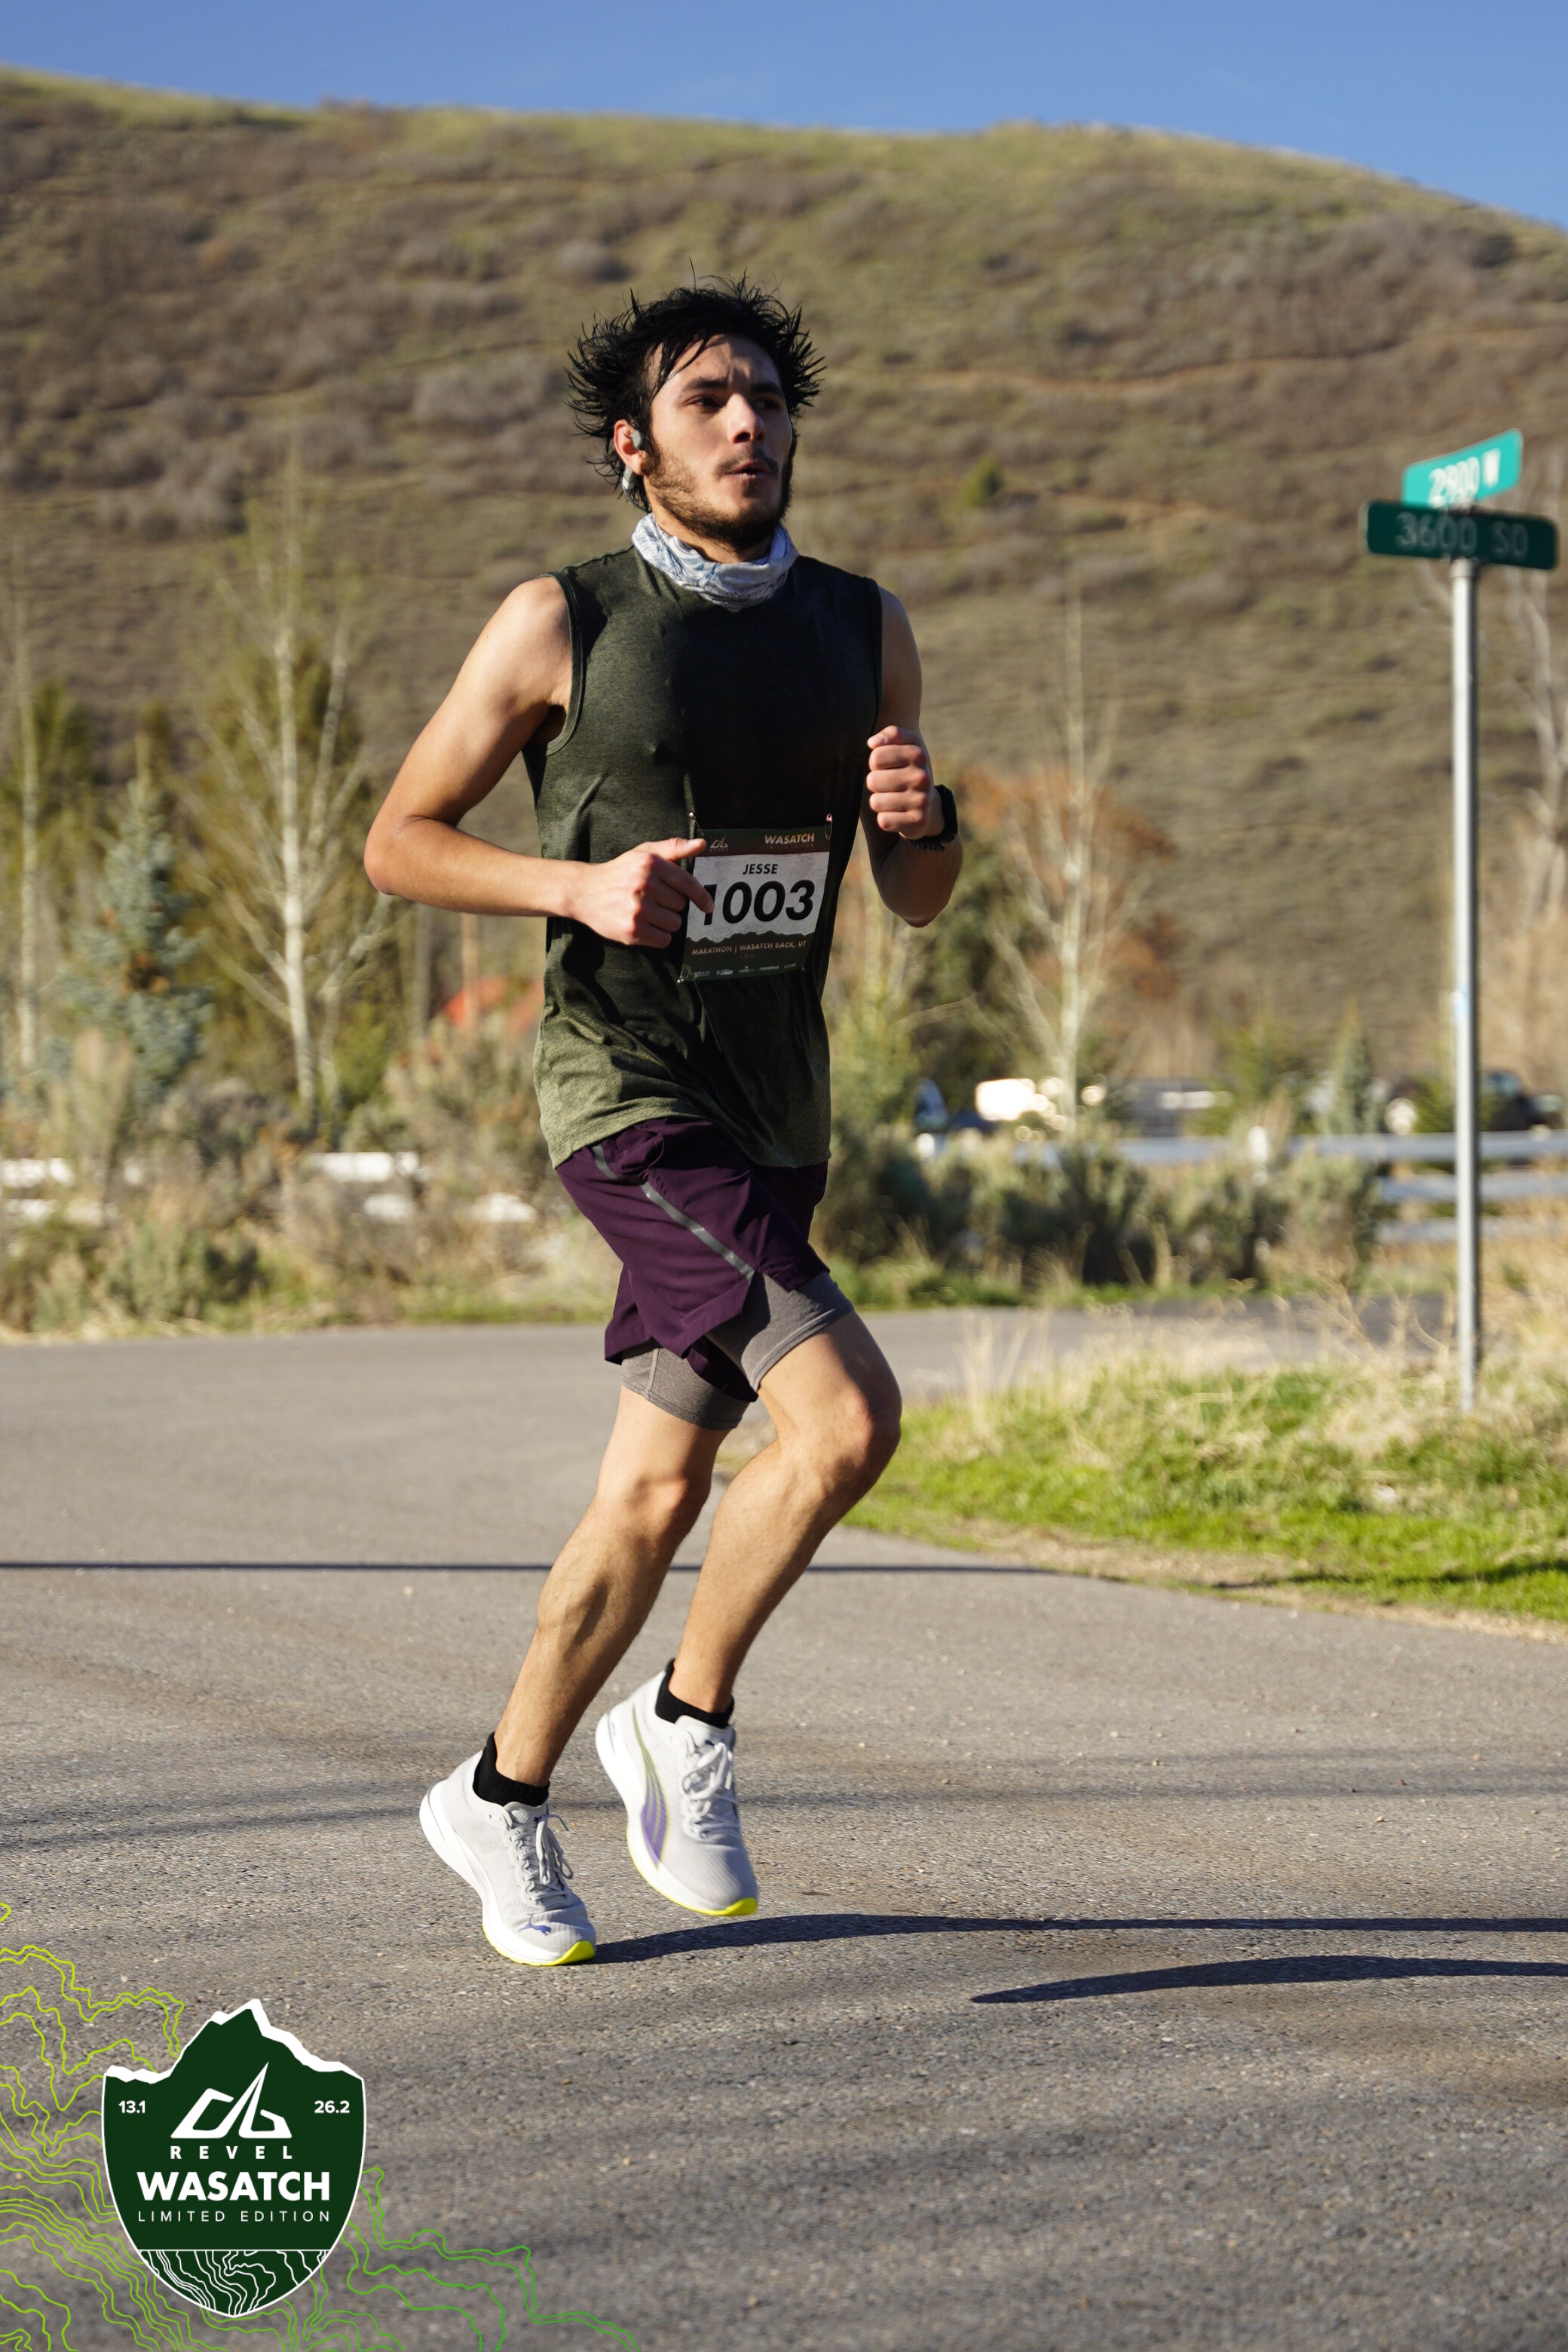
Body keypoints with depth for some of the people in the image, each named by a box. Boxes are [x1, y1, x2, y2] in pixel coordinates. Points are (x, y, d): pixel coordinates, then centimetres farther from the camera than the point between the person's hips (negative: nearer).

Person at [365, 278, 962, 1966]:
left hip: (776, 1109, 6)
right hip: (625, 1089, -6)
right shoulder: (562, 624, -6)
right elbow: (399, 841, 0)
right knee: (846, 1414, -21)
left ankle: (500, 1799, 29)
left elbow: (918, 902, 13)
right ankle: (688, 1719, 0)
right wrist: (580, 886, -17)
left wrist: (919, 817, -10)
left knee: (658, 1490, 12)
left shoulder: (862, 630, 8)